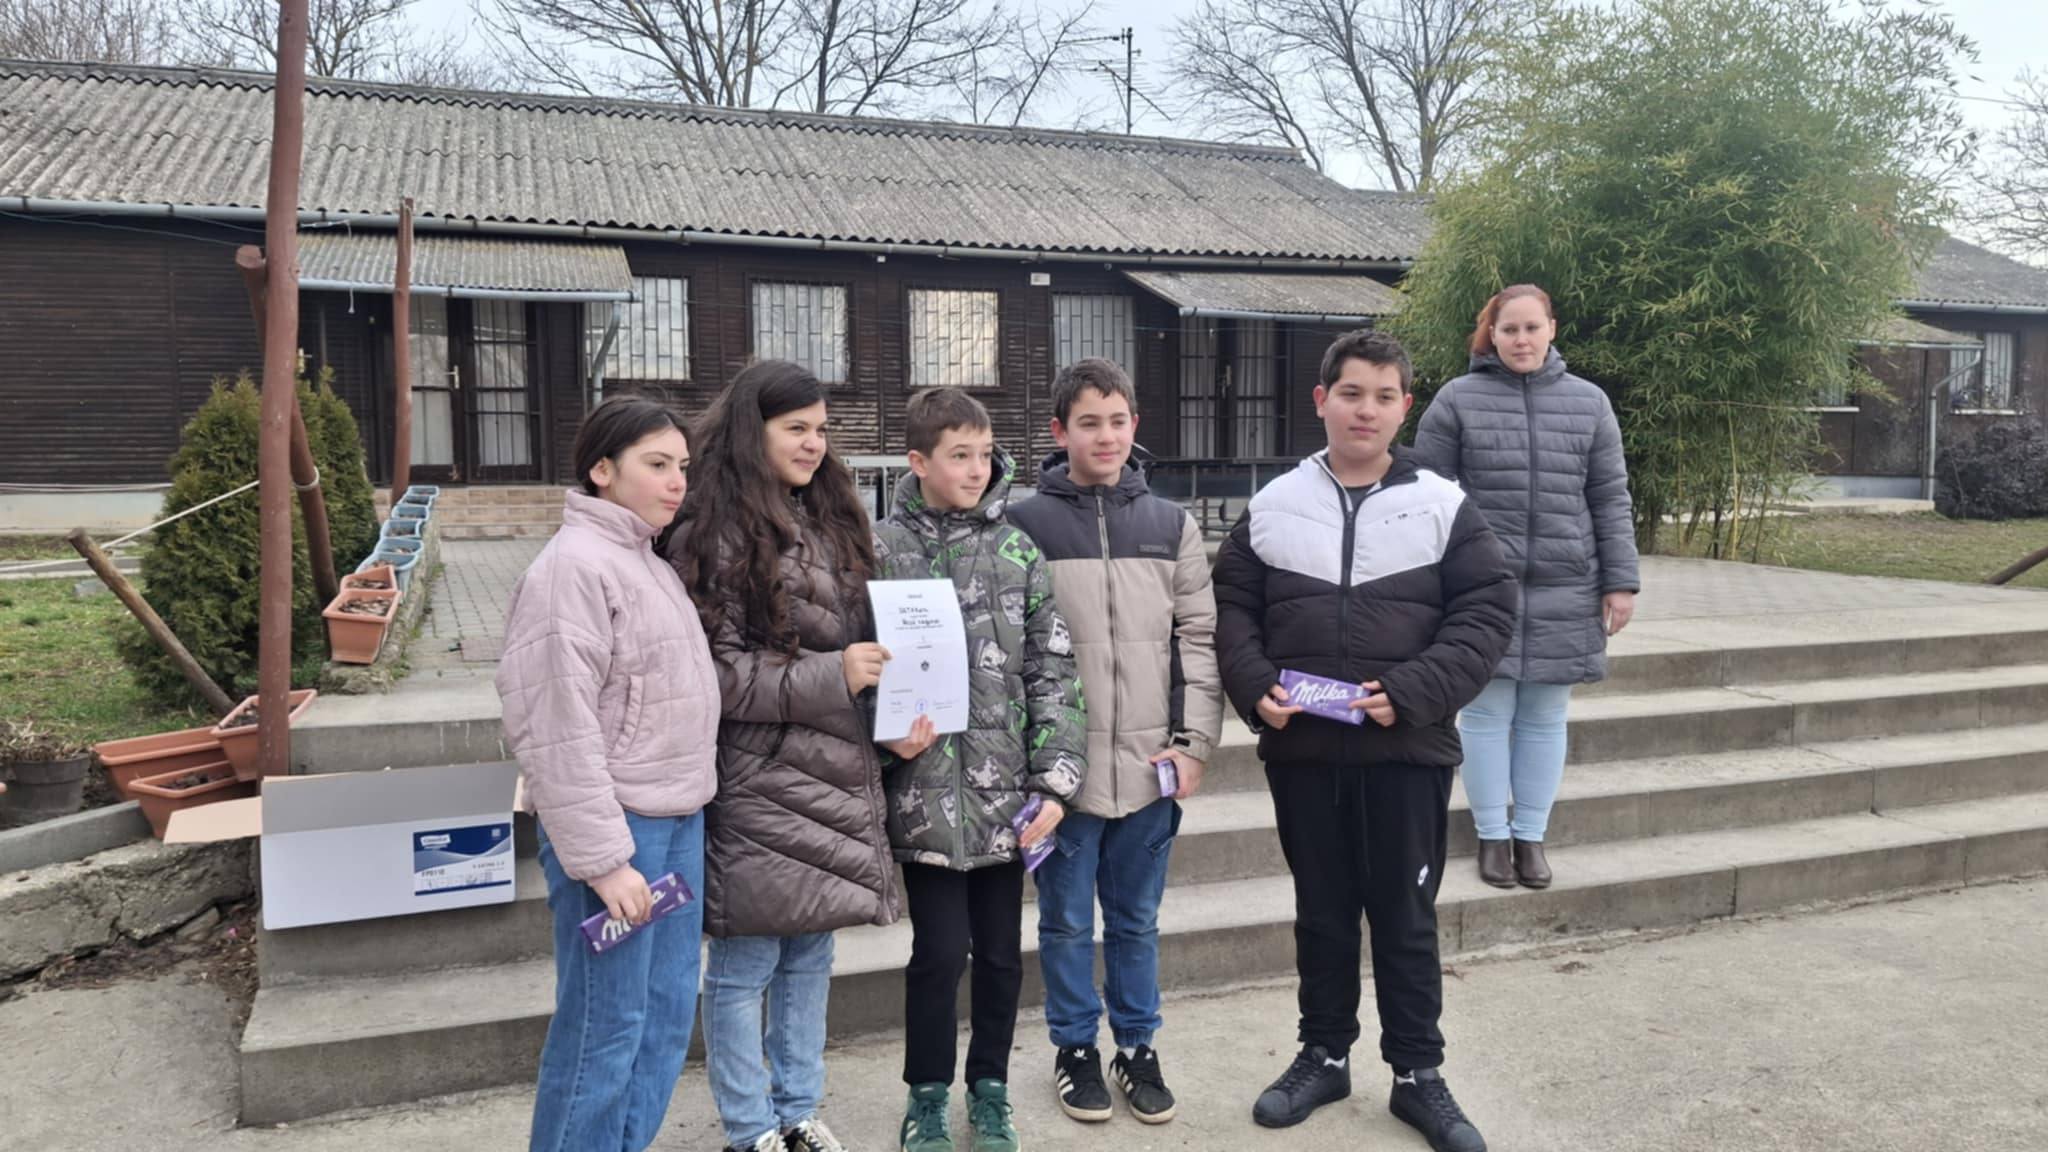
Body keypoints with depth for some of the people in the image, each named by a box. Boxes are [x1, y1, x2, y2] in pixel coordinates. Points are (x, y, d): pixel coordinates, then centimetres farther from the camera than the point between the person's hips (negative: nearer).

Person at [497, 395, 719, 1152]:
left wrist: (684, 819, 16)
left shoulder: (648, 563, 14)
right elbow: (558, 727, -20)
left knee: (667, 1016, 16)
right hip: (614, 829, -9)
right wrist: (601, 858, -21)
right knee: (604, 1029, 2)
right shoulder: (575, 565, -14)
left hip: (678, 821, 9)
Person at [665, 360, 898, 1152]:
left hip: (836, 772, 7)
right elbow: (710, 670, -16)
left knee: (810, 954, 16)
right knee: (746, 964, 6)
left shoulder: (829, 523, 12)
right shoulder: (716, 535, -11)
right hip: (758, 783, -7)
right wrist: (829, 677, -20)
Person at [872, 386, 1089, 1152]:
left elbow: (1053, 672, 1)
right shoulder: (881, 551, -3)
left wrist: (1055, 779, -5)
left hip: (1005, 790, 2)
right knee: (940, 950, 3)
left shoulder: (1016, 551, 2)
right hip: (925, 790, -2)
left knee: (1002, 951, 12)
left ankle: (989, 1089, 33)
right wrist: (889, 734, -16)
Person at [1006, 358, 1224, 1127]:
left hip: (1150, 767, 2)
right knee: (1067, 920, 12)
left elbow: (1199, 640, 6)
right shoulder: (1024, 526, -4)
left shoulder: (1171, 525, 6)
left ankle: (1137, 1045, 32)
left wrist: (1193, 742, -1)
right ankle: (1075, 1047, 30)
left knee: (1137, 919, 16)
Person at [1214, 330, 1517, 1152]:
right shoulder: (1273, 506, 4)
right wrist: (1255, 687, -11)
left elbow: (1487, 611, -6)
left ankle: (1417, 1073, 25)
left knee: (1406, 916, 9)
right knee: (1321, 911, 15)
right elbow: (1231, 609, 6)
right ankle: (1324, 1055, 31)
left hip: (1407, 750, -2)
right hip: (1301, 749, 2)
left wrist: (1413, 694, -17)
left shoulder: (1444, 507, -1)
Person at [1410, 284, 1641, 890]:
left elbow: (1610, 499, 9)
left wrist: (1620, 582, 5)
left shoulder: (1589, 403, 9)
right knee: (1487, 714, 4)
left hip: (1563, 592, 2)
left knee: (1545, 718, 9)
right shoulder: (1457, 401, 0)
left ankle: (1531, 835, 22)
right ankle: (1492, 836, 18)